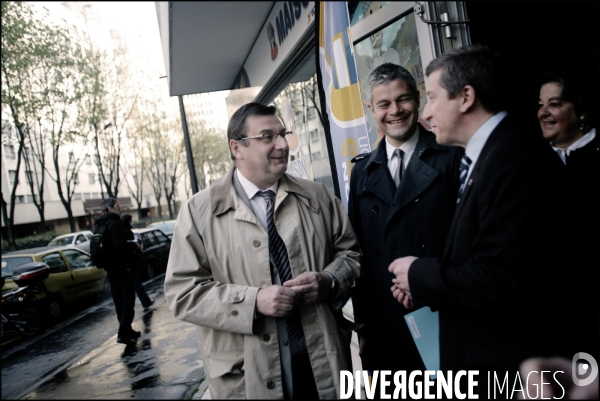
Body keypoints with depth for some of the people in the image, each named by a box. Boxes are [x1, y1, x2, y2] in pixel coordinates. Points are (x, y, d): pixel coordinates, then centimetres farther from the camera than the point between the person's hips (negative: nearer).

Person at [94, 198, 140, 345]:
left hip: (110, 267, 9)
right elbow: (120, 245, -25)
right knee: (128, 298, -4)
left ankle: (126, 330, 21)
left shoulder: (100, 225, 12)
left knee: (119, 300, 14)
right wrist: (134, 245, -8)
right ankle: (123, 333, -9)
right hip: (120, 266, -9)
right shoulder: (115, 224, -17)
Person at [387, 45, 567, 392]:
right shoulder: (488, 155, 8)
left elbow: (500, 277, -28)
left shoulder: (516, 157, -21)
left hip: (508, 368, -9)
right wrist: (424, 283, 0)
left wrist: (419, 273, -15)